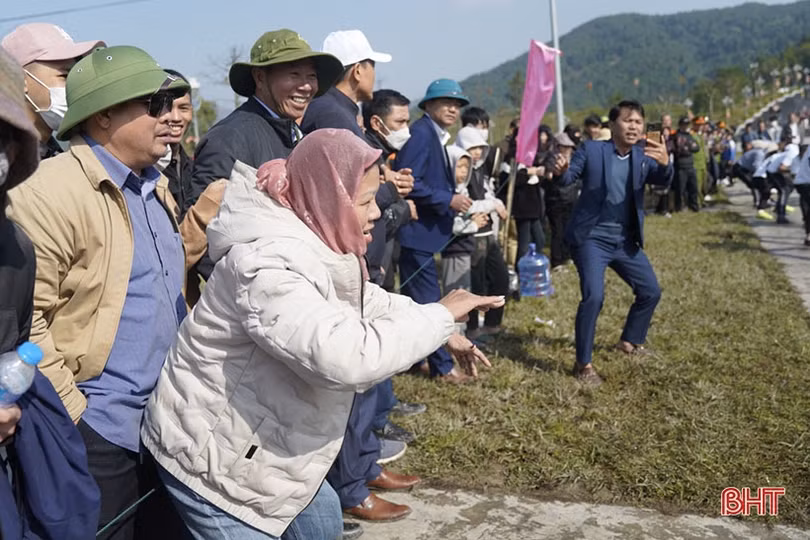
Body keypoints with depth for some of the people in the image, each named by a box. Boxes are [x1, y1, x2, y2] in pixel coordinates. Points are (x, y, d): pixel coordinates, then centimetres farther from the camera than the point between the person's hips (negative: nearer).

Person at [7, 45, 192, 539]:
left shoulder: (155, 187, 10)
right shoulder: (51, 193, -17)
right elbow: (23, 321, -20)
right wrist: (73, 414, -17)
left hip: (167, 419, 8)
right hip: (100, 428, -8)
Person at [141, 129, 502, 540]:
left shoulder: (316, 247, 1)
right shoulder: (266, 265, -31)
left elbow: (367, 302, 19)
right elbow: (346, 357, -43)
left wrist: (441, 333, 12)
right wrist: (441, 315, -30)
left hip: (255, 443, 10)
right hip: (209, 455, -9)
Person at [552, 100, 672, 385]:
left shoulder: (643, 157, 3)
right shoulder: (592, 150, -6)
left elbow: (663, 179, -13)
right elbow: (569, 177, -12)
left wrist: (665, 163, -37)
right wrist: (560, 171, -37)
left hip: (626, 241, 6)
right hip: (592, 239, -6)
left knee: (651, 291, 14)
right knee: (593, 297, -19)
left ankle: (630, 341, 39)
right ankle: (583, 363, -4)